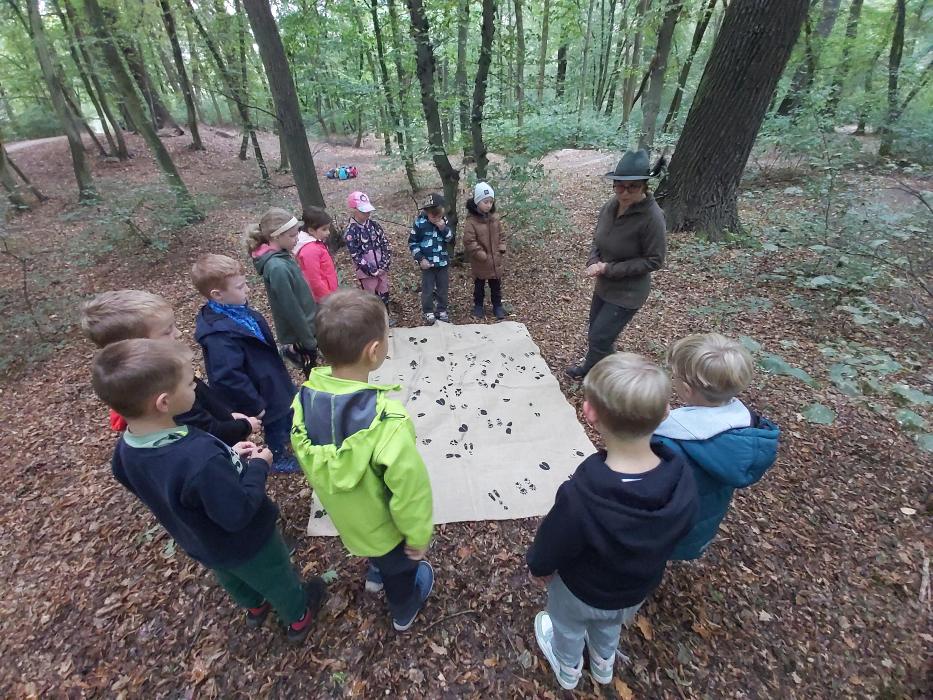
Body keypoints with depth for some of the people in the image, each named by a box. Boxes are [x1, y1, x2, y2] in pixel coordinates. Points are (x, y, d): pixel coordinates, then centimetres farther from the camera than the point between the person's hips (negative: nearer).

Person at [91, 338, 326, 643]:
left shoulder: (126, 450, -18)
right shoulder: (200, 459, -46)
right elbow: (239, 513, -34)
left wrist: (228, 456, -7)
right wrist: (258, 466, -21)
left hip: (201, 544, 7)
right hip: (245, 543, -7)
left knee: (231, 579, 36)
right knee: (277, 579, 25)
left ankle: (254, 607, 65)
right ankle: (299, 617, 53)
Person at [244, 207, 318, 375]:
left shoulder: (281, 256, 1)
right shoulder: (277, 268, -28)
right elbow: (291, 310, -24)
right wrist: (309, 342, -16)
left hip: (302, 329, 9)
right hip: (299, 335, -8)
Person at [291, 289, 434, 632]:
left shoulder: (304, 399, -23)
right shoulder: (386, 421, -43)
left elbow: (306, 461, -5)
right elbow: (410, 489, -29)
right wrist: (419, 535, -10)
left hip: (343, 515, 5)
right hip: (383, 525, -4)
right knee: (400, 564, 30)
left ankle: (376, 574, 68)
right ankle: (405, 610, 60)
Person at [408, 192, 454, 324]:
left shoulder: (444, 220, -3)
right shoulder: (419, 223, -13)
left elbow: (450, 238, 1)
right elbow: (412, 242, -7)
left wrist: (444, 228, -19)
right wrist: (420, 259, -13)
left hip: (443, 262, 3)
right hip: (427, 263, -3)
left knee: (443, 288, 13)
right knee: (427, 290, 5)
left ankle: (442, 311, 29)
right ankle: (428, 312, 22)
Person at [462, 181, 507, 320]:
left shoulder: (495, 218, 0)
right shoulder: (471, 221, -17)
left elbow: (501, 235, 9)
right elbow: (470, 243, -20)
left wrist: (501, 250, -3)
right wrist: (484, 256, -21)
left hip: (496, 261, 4)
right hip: (480, 263, -4)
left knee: (496, 286, 16)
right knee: (479, 286, 15)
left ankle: (498, 306, 32)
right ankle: (478, 306, 32)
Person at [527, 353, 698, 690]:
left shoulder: (578, 498, -45)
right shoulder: (683, 478, -30)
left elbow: (546, 555, -26)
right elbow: (677, 533, -8)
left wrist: (538, 566, -2)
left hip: (581, 592, -3)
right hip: (639, 589, 4)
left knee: (568, 627, 32)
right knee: (609, 625, 37)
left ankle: (568, 669, 63)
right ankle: (603, 664, 68)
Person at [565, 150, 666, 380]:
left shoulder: (652, 217, -24)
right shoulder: (610, 206, -5)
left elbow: (654, 260, -20)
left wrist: (609, 269, -22)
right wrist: (594, 262, -12)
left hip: (628, 291, -7)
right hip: (604, 284, 7)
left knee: (599, 337, -2)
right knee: (596, 333, 22)